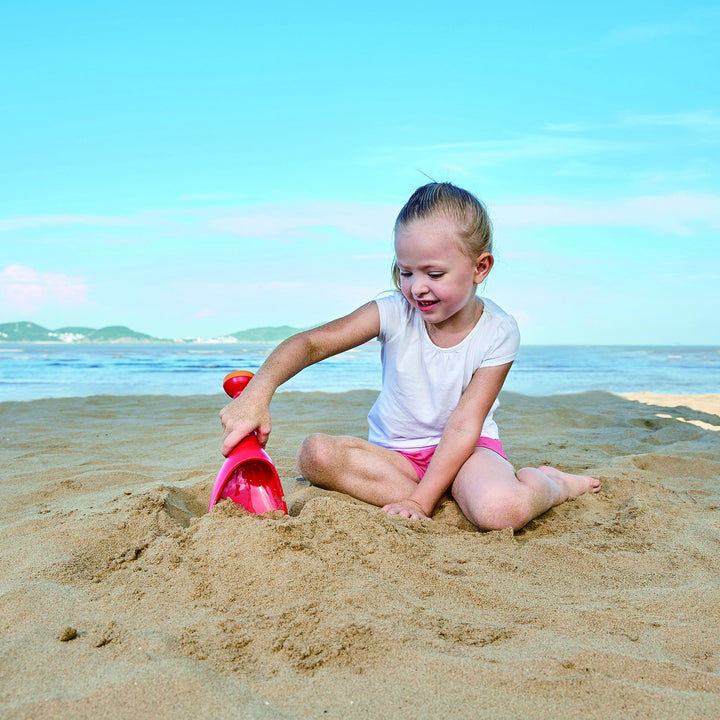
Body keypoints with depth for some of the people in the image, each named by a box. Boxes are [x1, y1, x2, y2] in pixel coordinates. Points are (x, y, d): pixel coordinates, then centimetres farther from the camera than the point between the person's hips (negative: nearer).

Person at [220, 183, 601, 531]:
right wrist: (258, 393, -40)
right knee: (315, 454, -27)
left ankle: (549, 483, -1)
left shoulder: (497, 332, -14)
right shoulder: (395, 313, -11)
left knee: (500, 511, -38)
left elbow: (463, 425, -17)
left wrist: (421, 500, -24)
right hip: (396, 452, 4)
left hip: (463, 449, -3)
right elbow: (312, 342, -22)